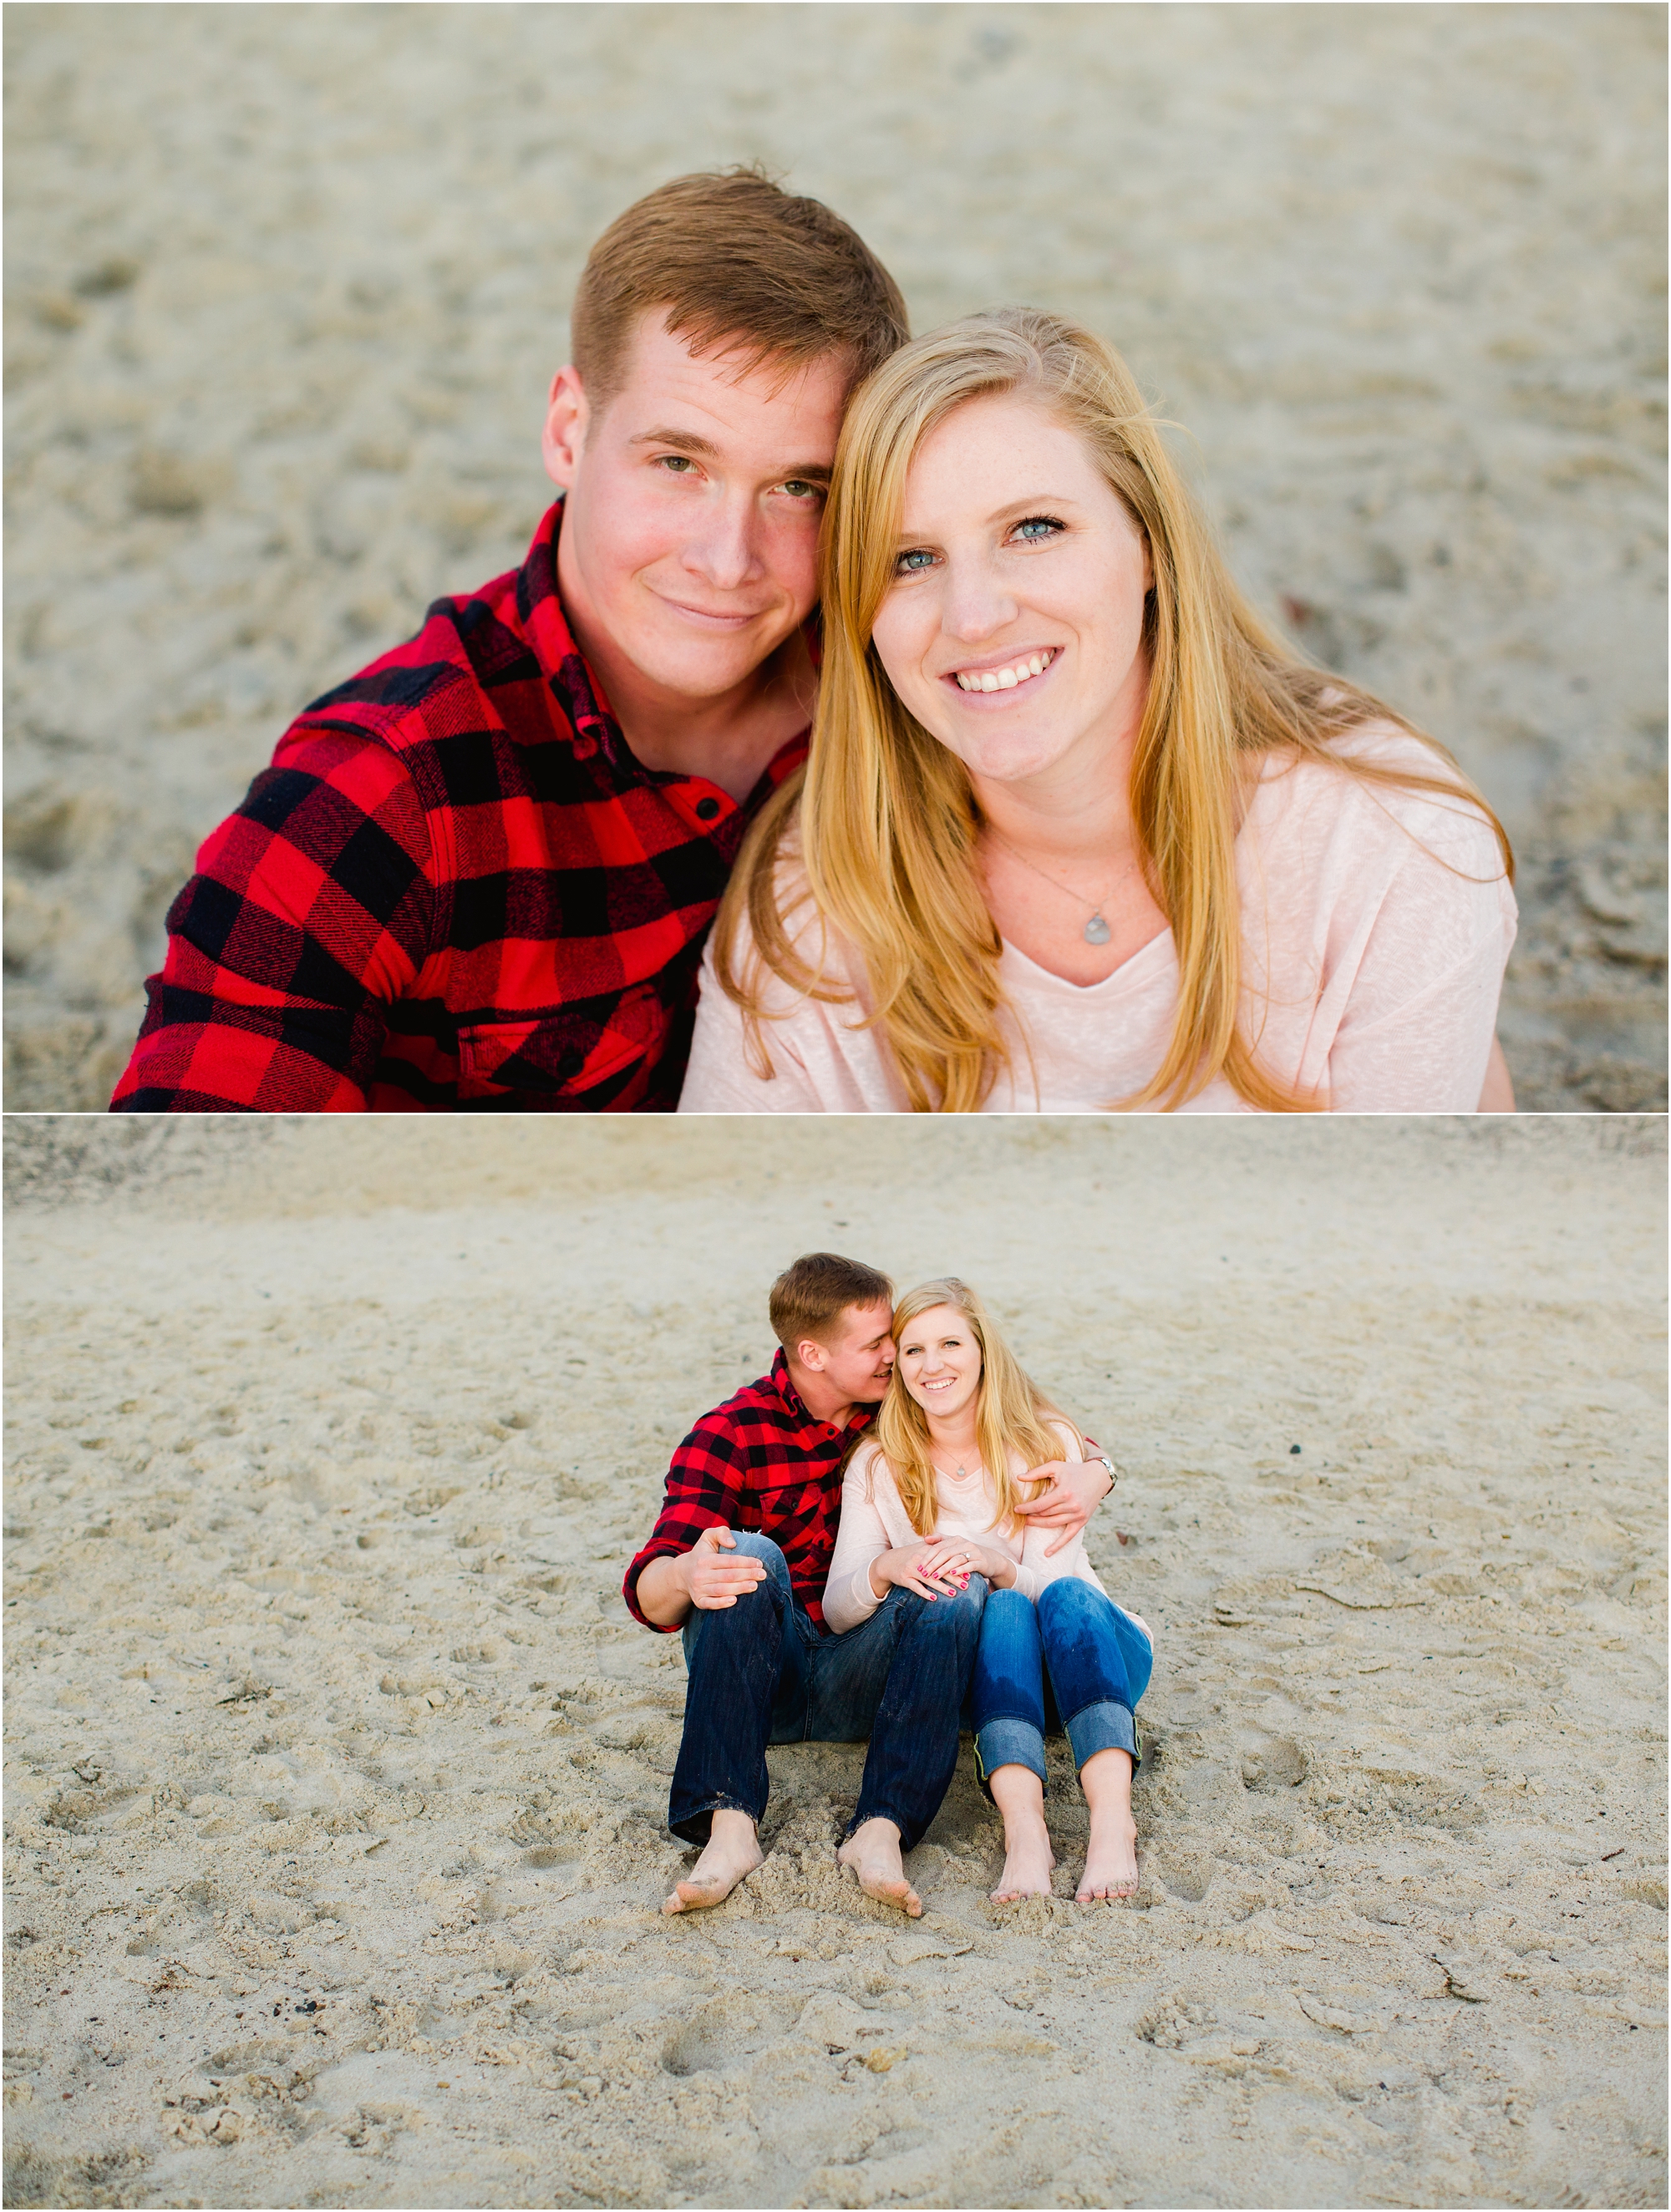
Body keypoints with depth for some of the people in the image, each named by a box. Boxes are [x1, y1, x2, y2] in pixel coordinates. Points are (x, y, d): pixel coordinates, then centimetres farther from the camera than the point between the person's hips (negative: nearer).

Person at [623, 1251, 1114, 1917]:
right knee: (749, 1553, -30)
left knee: (956, 1592, -25)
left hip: (860, 1683, 2)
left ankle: (881, 1832, -40)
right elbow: (649, 1597, -15)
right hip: (758, 1675, -2)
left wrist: (1087, 1477, -11)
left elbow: (1043, 1437, 14)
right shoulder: (729, 1436, -6)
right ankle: (731, 1825, -39)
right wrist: (686, 1575, -41)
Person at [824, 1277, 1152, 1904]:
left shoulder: (1048, 1443, -4)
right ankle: (1023, 1827, -53)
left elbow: (1054, 1582, -13)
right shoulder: (879, 1465, -1)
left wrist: (996, 1562, -35)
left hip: (1090, 1660, 0)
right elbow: (836, 1610, -8)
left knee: (1068, 1596, -33)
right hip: (985, 1675, 0)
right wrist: (885, 1570, -30)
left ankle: (1112, 1818, -51)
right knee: (1003, 1608, -32)